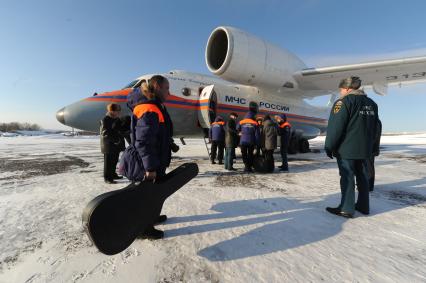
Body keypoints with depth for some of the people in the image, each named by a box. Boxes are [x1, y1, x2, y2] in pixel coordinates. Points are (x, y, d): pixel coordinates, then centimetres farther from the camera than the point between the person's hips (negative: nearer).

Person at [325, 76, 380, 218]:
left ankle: (346, 209, 2)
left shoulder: (345, 101, -11)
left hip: (346, 149, -8)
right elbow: (374, 128, 20)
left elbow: (335, 127, -17)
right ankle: (363, 206, 26)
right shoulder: (371, 103, 16)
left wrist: (329, 146, -11)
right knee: (362, 176, 15)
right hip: (365, 149, 8)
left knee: (347, 177, -3)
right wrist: (369, 145, 25)